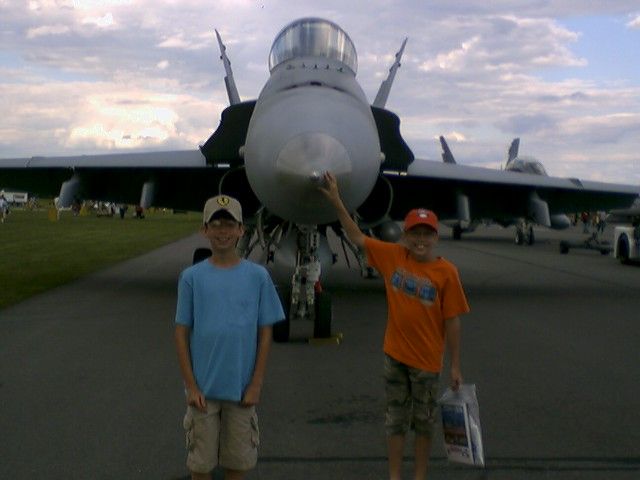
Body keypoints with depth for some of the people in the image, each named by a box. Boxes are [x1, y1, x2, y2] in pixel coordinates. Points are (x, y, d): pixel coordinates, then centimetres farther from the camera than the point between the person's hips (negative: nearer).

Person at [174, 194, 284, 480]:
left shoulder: (258, 276, -2)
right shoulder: (192, 277, -3)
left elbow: (265, 333, 1)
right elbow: (182, 333, -1)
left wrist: (256, 384, -3)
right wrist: (191, 386, -5)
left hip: (241, 388, 0)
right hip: (203, 388, 0)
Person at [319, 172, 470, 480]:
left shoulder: (446, 272, -11)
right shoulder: (393, 256, -3)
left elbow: (452, 322, -8)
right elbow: (357, 237, 3)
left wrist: (455, 365, -5)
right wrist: (336, 202, -3)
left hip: (427, 359, -2)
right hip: (395, 354, 2)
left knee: (424, 422, 13)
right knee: (395, 419, 13)